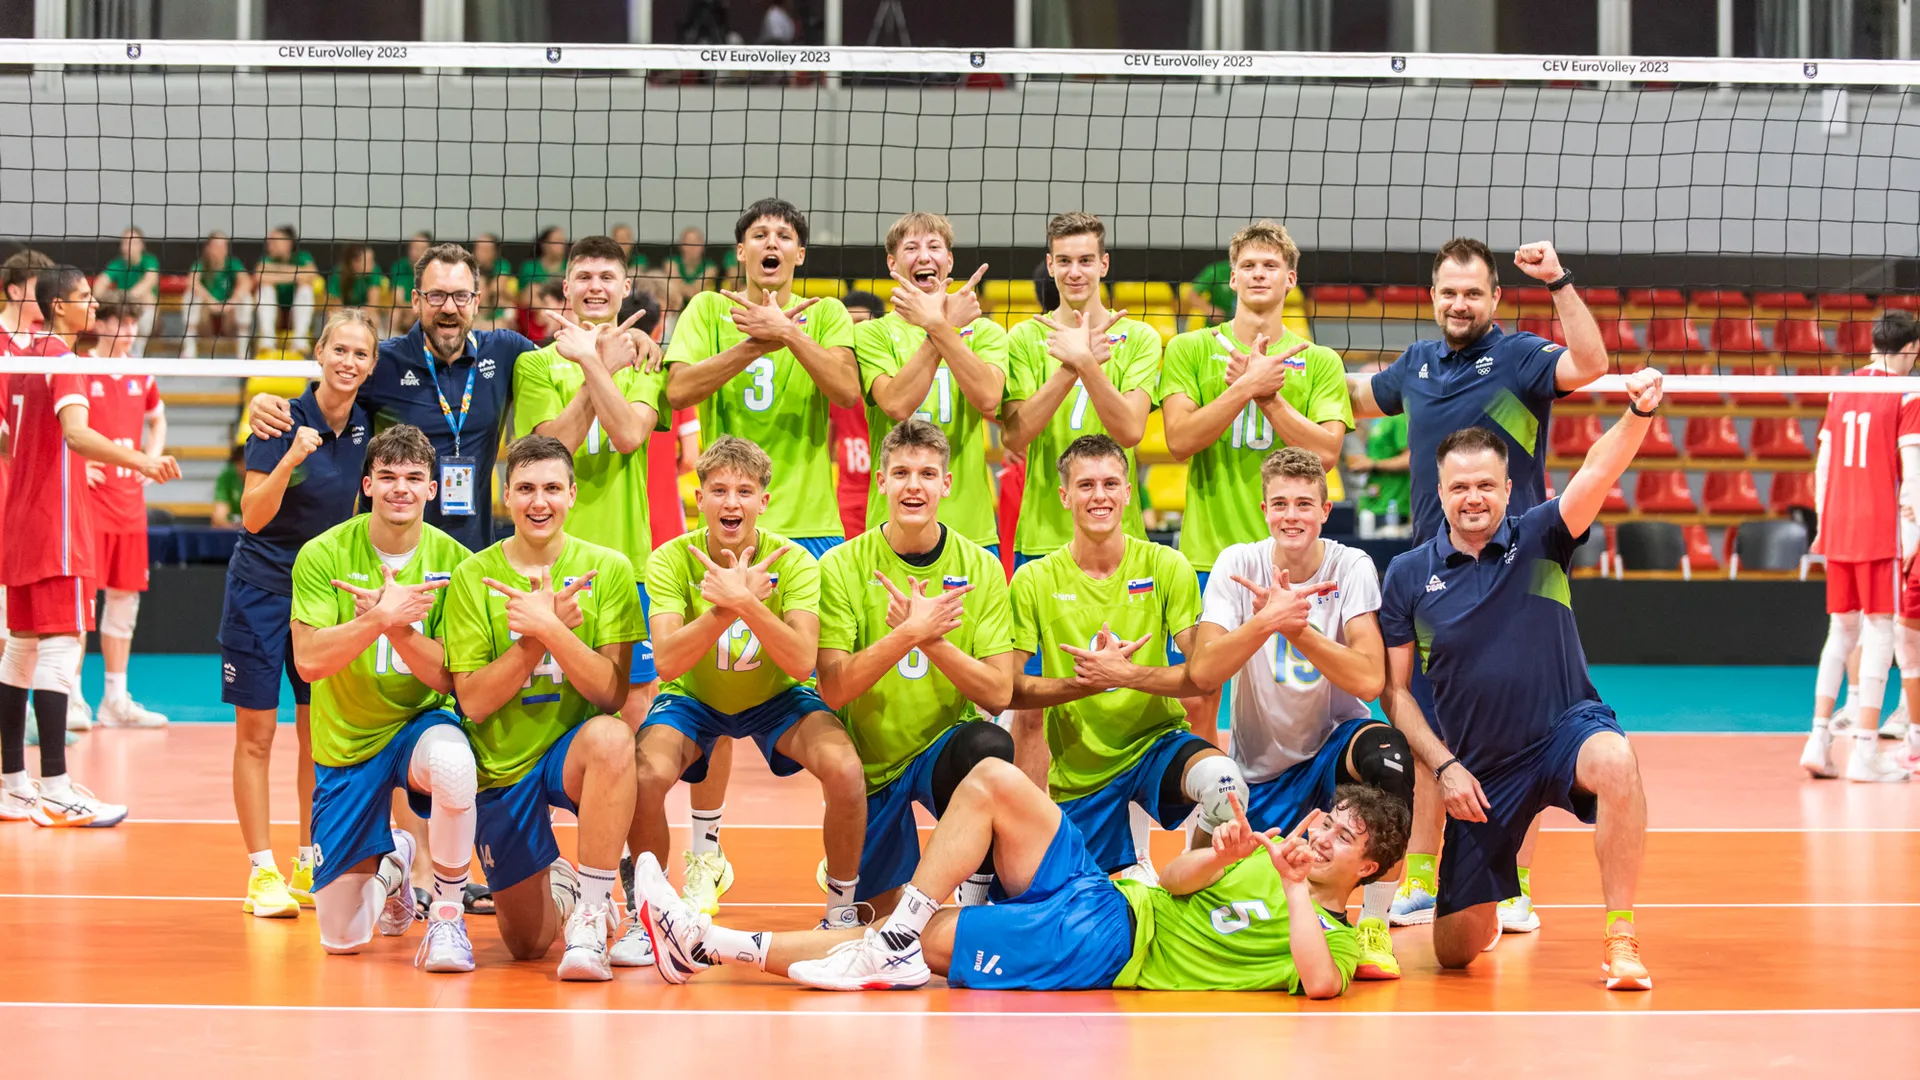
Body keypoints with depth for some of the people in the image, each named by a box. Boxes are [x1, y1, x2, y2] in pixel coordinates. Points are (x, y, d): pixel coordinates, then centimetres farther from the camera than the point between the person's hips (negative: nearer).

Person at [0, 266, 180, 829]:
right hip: (55, 526, -9)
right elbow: (75, 433, -29)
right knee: (61, 644, -11)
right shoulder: (62, 360, -12)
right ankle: (55, 792, -17)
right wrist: (140, 460, -40)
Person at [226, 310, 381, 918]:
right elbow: (253, 516, -20)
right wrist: (289, 463, -33)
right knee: (256, 735, -2)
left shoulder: (367, 427, -1)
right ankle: (262, 872, 2)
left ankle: (309, 867, 15)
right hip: (262, 588, -4)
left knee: (320, 734, 6)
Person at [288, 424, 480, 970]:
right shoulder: (323, 555, -10)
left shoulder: (453, 561, -9)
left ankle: (447, 914, -17)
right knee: (342, 937, 2)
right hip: (346, 742, 1)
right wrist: (378, 619, -33)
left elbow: (449, 678, -13)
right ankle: (391, 863, 39)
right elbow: (309, 661, -20)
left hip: (422, 721, -1)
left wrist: (399, 627, -29)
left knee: (452, 763, -41)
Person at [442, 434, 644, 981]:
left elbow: (611, 693, -14)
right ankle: (557, 887, 43)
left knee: (612, 737, -39)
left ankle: (591, 915, -27)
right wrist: (537, 637, -21)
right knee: (527, 944, 5)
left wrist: (552, 631, -28)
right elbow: (473, 701, -9)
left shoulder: (607, 569, -6)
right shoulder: (474, 577, -5)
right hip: (501, 766, 2)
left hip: (572, 749, -2)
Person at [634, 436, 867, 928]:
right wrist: (724, 607, -43)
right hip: (693, 699, 0)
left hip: (776, 698, 0)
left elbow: (802, 663, -31)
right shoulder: (671, 560, -18)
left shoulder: (794, 562, -18)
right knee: (646, 774, -32)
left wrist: (745, 603, -44)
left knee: (844, 768, -29)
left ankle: (842, 910, -5)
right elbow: (667, 662, -30)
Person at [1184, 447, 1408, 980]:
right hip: (1260, 768, 1)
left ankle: (1374, 926, -21)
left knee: (1389, 755, -36)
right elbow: (1203, 672, -20)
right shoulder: (1238, 564, -7)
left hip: (1336, 741, -1)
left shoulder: (1351, 568, -10)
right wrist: (1268, 619, -34)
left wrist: (1295, 625, -30)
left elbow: (1369, 679, -22)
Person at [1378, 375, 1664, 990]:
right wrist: (1443, 768, -8)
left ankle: (1620, 938, -28)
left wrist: (1639, 415, -41)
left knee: (1614, 760, -40)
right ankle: (1485, 915, 42)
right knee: (1454, 952, 2)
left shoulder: (1539, 539, -3)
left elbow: (1599, 472, -22)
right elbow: (1395, 691, 4)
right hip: (1479, 770, 2)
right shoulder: (1407, 577, 1)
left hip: (1568, 729, -2)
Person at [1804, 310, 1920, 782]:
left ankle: (1819, 741, 8)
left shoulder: (1841, 390, 12)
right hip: (1880, 529, -6)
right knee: (1880, 633, -3)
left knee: (1841, 632, 14)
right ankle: (1865, 752, -5)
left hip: (1838, 528, 6)